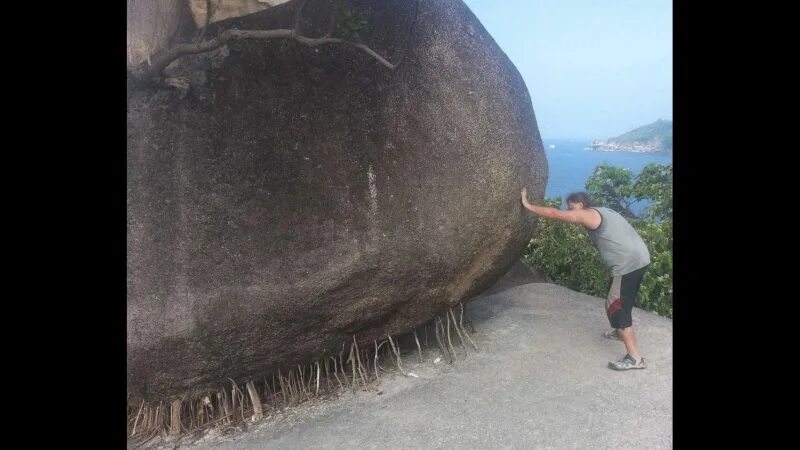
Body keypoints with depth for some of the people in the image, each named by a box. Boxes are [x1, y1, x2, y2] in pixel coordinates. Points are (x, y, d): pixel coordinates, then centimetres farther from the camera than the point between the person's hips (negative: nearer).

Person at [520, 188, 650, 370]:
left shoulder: (587, 215, -9)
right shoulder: (602, 212, 19)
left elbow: (554, 213, -12)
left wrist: (527, 205, -5)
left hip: (628, 264, -10)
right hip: (638, 259, 10)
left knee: (616, 307, -7)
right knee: (619, 302, 27)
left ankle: (635, 358, -6)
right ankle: (621, 331, 48)